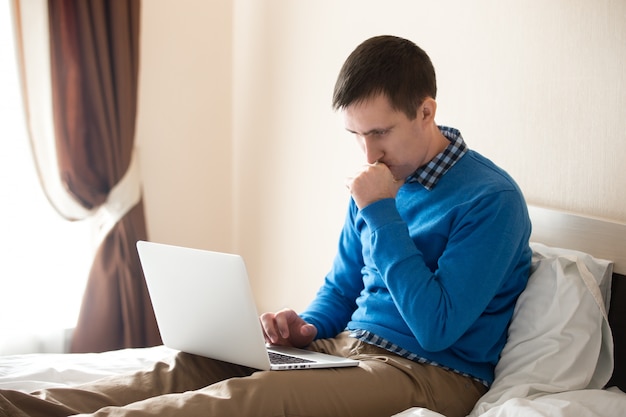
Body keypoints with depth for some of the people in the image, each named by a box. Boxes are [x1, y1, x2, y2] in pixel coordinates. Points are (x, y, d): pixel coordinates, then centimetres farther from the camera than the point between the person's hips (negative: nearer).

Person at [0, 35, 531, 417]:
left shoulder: (491, 199, -13)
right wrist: (308, 328, 0)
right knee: (189, 366, -14)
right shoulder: (385, 181, 12)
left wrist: (381, 213, -19)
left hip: (435, 373, -8)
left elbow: (436, 328, -21)